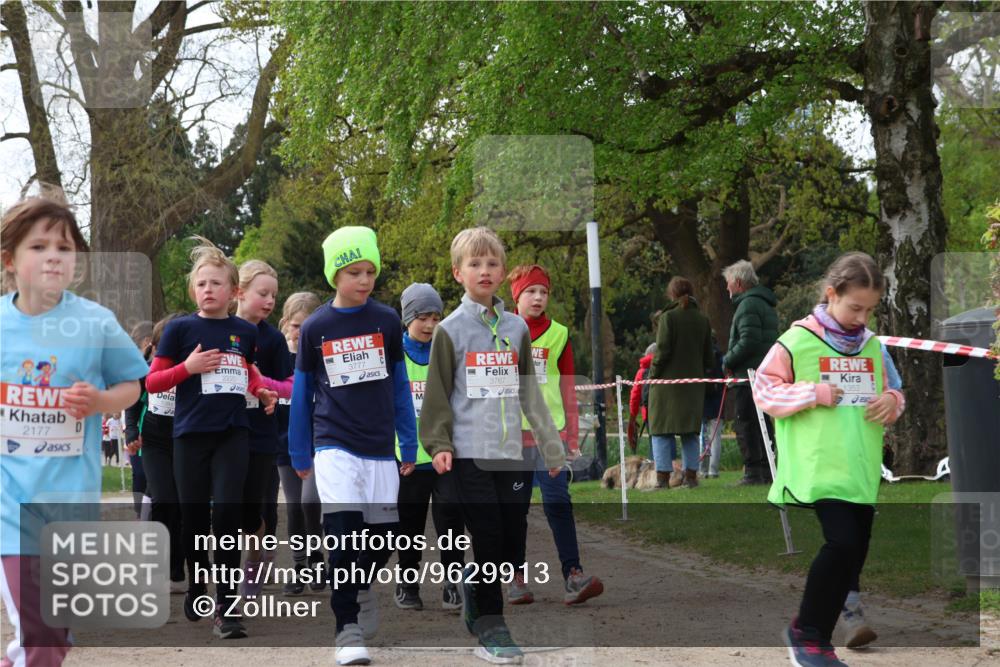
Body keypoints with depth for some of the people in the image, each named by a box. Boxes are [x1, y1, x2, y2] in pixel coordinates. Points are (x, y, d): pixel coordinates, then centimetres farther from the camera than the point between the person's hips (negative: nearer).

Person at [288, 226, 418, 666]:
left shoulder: (387, 321, 3)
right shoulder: (315, 328, 1)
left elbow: (400, 386, 8)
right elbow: (302, 394, 9)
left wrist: (408, 446, 7)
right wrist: (299, 455, 10)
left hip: (380, 449, 2)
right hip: (334, 446, -2)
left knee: (381, 539, 5)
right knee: (345, 534, -13)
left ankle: (359, 588, 37)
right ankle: (348, 630, -5)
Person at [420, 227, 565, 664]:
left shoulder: (517, 328, 12)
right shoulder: (450, 329, 0)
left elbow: (531, 393, 17)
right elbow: (437, 393, -1)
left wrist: (551, 446, 17)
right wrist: (438, 444, -11)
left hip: (512, 455, 4)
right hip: (468, 455, -4)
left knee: (512, 546, 4)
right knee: (489, 542, -6)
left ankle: (472, 586, 32)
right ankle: (489, 627, 7)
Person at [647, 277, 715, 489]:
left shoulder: (668, 317, -9)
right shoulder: (703, 320, 7)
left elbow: (662, 351, -13)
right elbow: (708, 357, 9)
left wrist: (653, 374, -3)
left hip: (668, 381, -5)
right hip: (693, 382, 5)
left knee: (662, 431, 0)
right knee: (690, 431, 12)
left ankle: (663, 476, -5)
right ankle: (690, 474, 9)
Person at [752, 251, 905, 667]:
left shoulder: (873, 346, 11)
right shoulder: (798, 340, -5)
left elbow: (890, 393, 21)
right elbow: (764, 389, -3)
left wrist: (892, 403, -2)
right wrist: (813, 394, -15)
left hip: (862, 470, 7)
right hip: (819, 469, -6)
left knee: (857, 548, 8)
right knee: (843, 541, -18)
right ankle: (807, 633, -2)